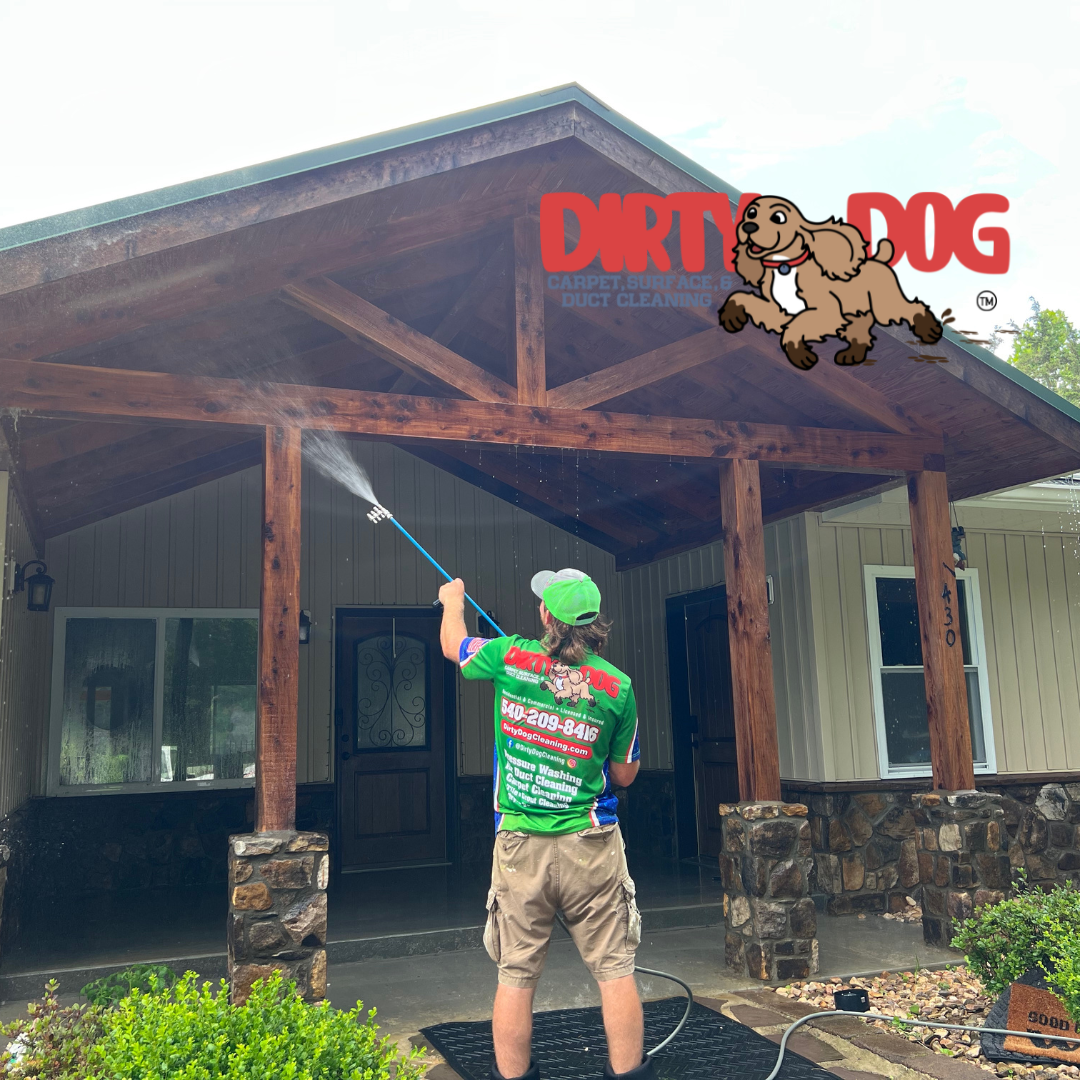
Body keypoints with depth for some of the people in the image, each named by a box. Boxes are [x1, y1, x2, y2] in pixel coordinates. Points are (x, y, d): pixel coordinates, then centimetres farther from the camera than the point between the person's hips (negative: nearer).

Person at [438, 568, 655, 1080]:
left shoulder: (510, 658, -5)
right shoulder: (617, 686, -5)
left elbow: (453, 645, 18)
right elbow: (624, 774, 6)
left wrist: (453, 600, 37)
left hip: (519, 847, 1)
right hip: (591, 846, 0)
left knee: (516, 976, 10)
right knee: (614, 970, 9)